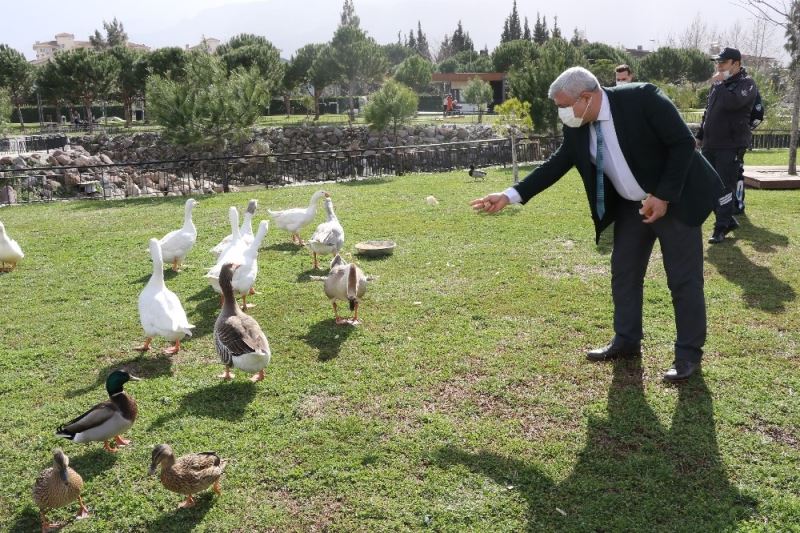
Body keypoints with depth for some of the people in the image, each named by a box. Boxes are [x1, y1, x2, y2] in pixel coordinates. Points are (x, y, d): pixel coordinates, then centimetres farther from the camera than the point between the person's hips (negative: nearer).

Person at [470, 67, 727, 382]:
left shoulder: (642, 98, -23)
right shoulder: (577, 129, -6)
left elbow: (683, 142, -20)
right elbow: (555, 165, -3)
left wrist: (664, 196, -23)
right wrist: (510, 195, -12)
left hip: (675, 200, -6)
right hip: (630, 206, 7)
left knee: (684, 279, 1)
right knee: (623, 273, 13)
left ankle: (689, 353, 14)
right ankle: (626, 341, 29)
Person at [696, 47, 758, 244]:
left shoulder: (746, 83, -6)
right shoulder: (718, 84, 17)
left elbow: (732, 102, -27)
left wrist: (719, 85, -15)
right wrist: (700, 135, 22)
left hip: (731, 146, -8)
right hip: (710, 144, 8)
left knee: (725, 187, -6)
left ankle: (721, 227, -1)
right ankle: (729, 220, 22)